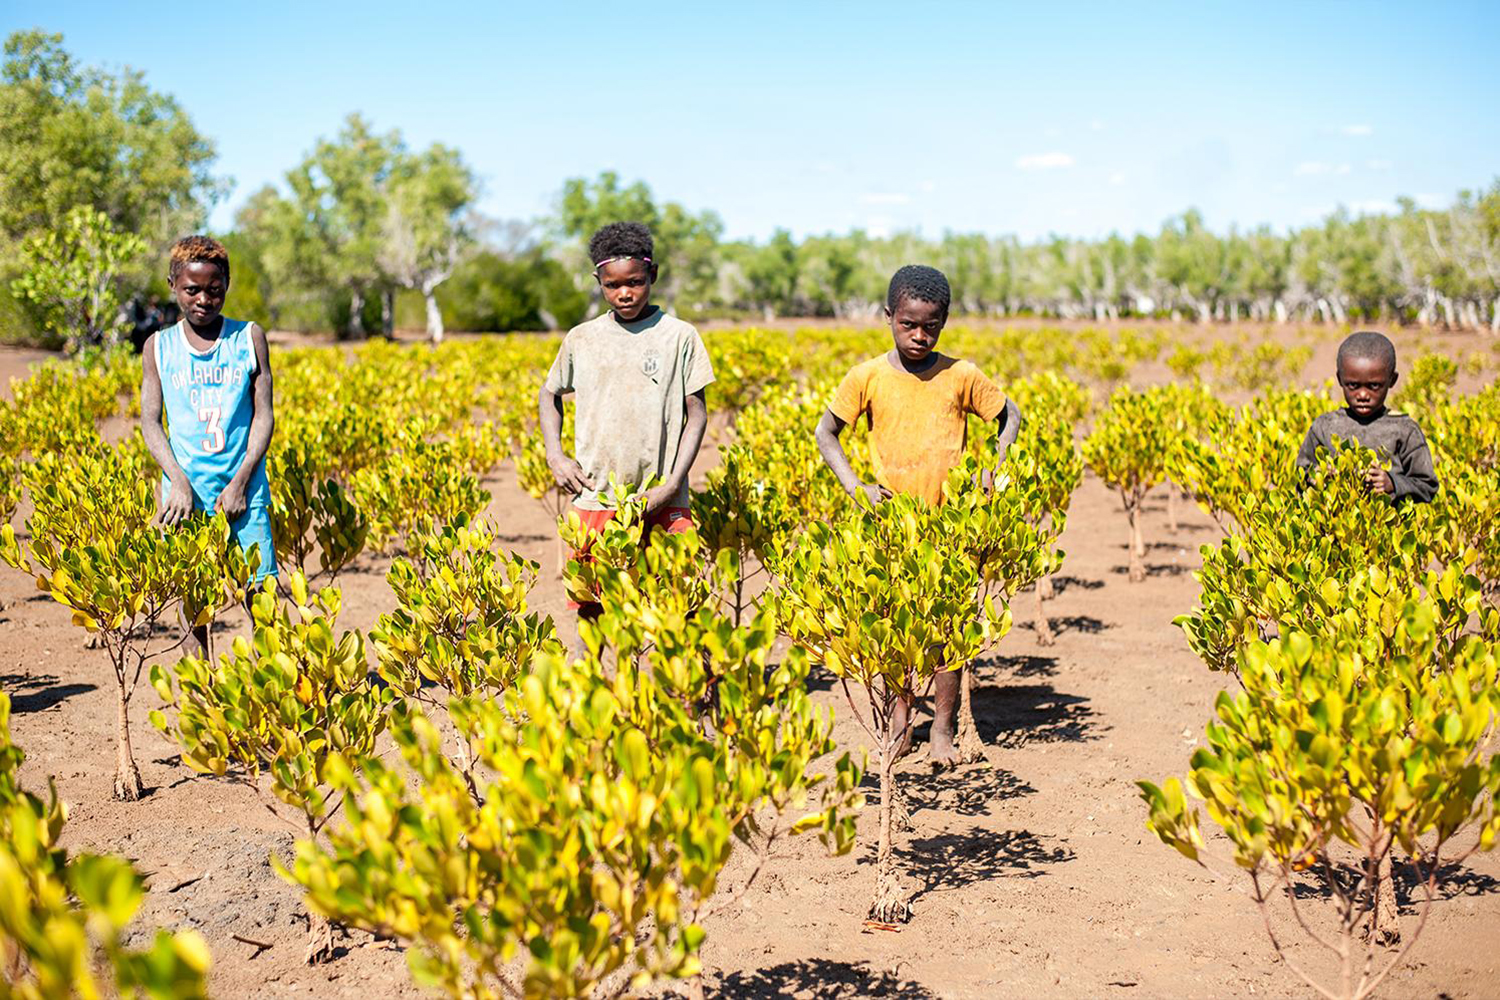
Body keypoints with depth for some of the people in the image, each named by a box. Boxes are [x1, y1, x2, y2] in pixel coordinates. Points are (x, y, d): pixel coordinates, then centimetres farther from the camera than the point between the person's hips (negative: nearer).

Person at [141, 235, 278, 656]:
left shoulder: (249, 337, 3)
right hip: (185, 492, 1)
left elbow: (263, 415, 1)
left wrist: (240, 483, -9)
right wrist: (178, 481, -13)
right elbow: (151, 422, 3)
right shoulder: (159, 346, 6)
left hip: (243, 488, -1)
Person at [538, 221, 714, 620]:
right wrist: (555, 456, 7)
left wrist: (672, 485, -10)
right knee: (591, 614, 6)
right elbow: (549, 395, 23)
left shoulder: (680, 336, 1)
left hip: (662, 504, -2)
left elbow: (696, 417, 2)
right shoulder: (581, 339, 7)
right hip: (595, 501, 2)